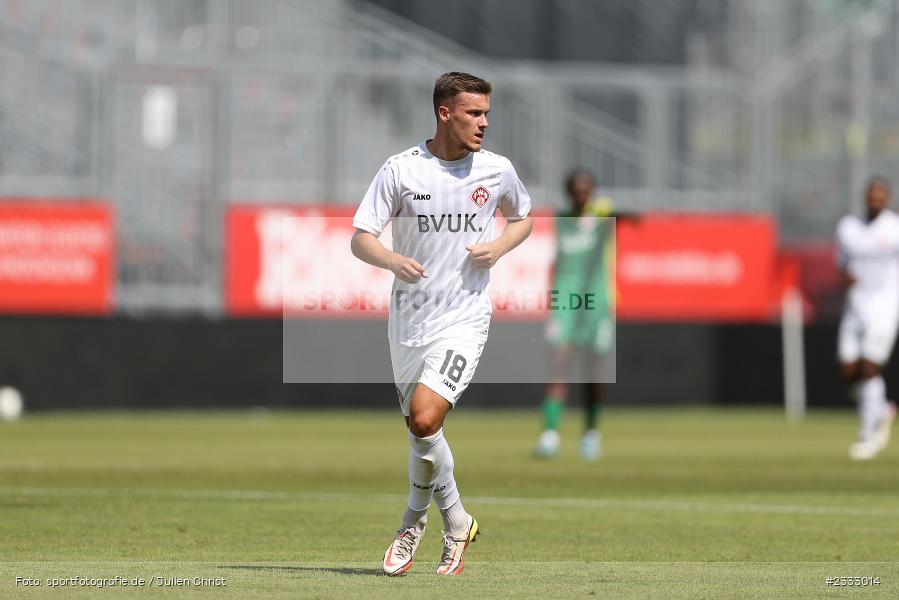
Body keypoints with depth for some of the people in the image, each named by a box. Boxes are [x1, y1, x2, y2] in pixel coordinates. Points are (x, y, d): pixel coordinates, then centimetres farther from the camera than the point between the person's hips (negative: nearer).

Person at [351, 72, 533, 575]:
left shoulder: (497, 170, 0)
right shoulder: (401, 169, -4)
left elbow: (523, 217, 20)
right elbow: (361, 238, -4)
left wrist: (500, 247, -2)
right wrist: (394, 261, -26)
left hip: (464, 319, -2)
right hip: (408, 320, 2)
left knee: (424, 419, -19)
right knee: (421, 430, 9)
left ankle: (416, 522, 2)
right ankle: (456, 523, 30)